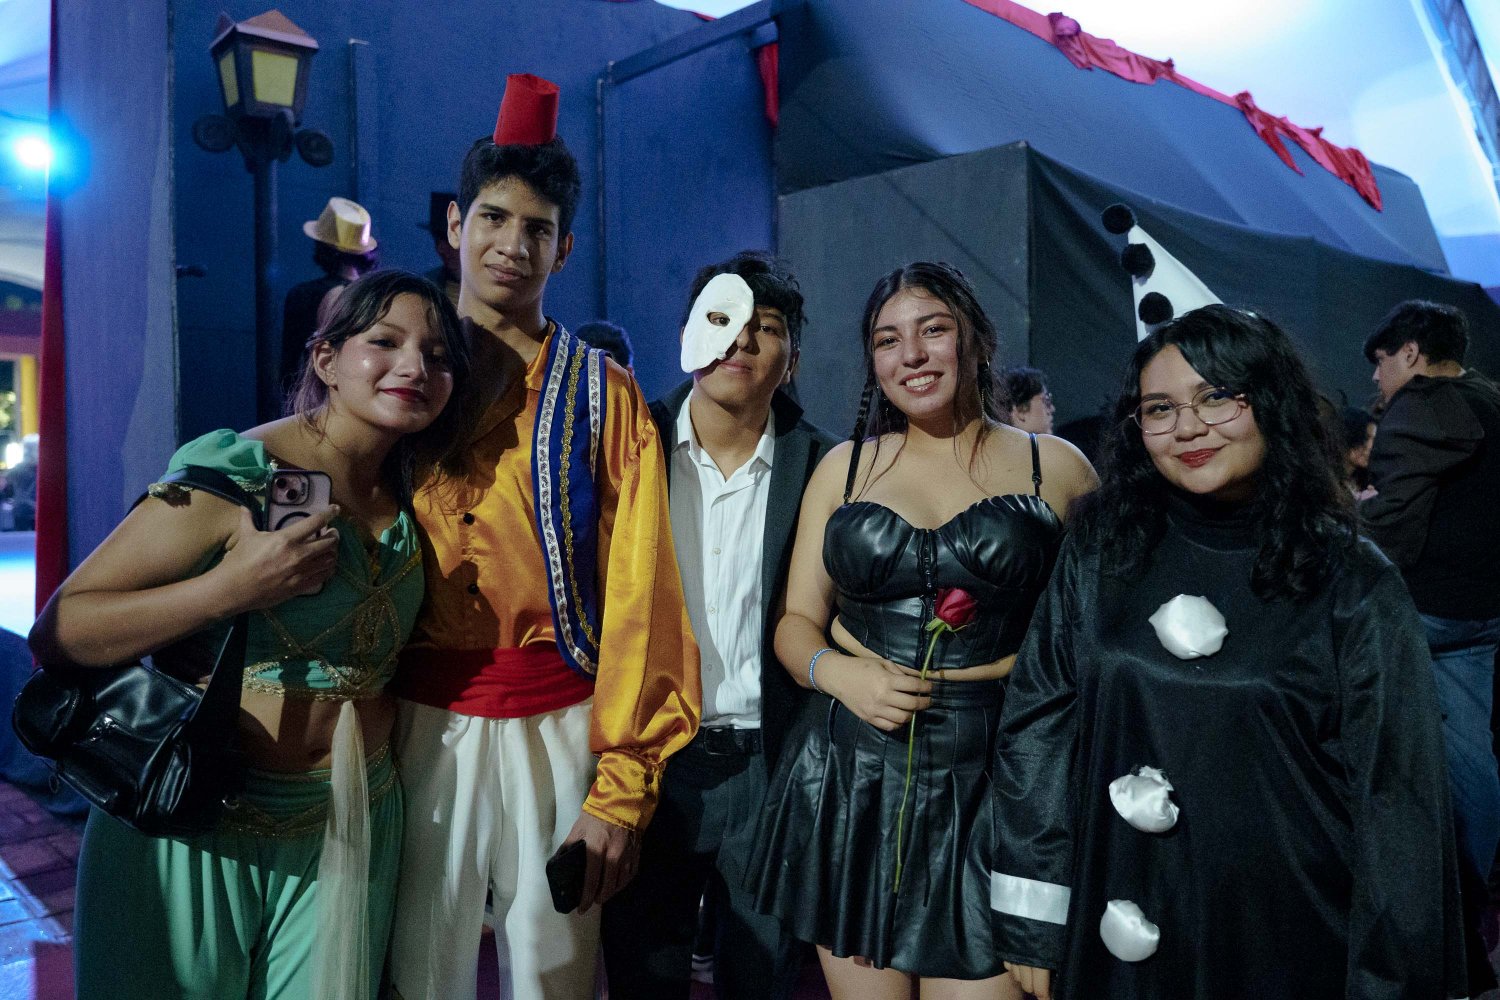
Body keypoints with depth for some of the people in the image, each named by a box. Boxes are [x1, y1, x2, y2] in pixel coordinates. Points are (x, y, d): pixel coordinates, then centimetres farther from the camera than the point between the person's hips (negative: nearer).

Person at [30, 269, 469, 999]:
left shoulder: (411, 489, 3)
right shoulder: (234, 474, -16)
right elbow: (55, 631, -16)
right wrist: (232, 587, -27)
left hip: (348, 834, 5)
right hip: (197, 829, -5)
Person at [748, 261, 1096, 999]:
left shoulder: (1056, 467, 2)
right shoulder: (844, 466, 8)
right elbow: (796, 620, 10)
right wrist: (835, 670, -9)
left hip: (994, 782, -2)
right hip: (850, 778, 2)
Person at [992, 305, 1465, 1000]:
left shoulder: (1353, 585, -9)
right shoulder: (1100, 552, -4)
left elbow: (1394, 800, -7)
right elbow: (1037, 725, -4)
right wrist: (1031, 918, -5)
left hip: (1287, 942, -1)